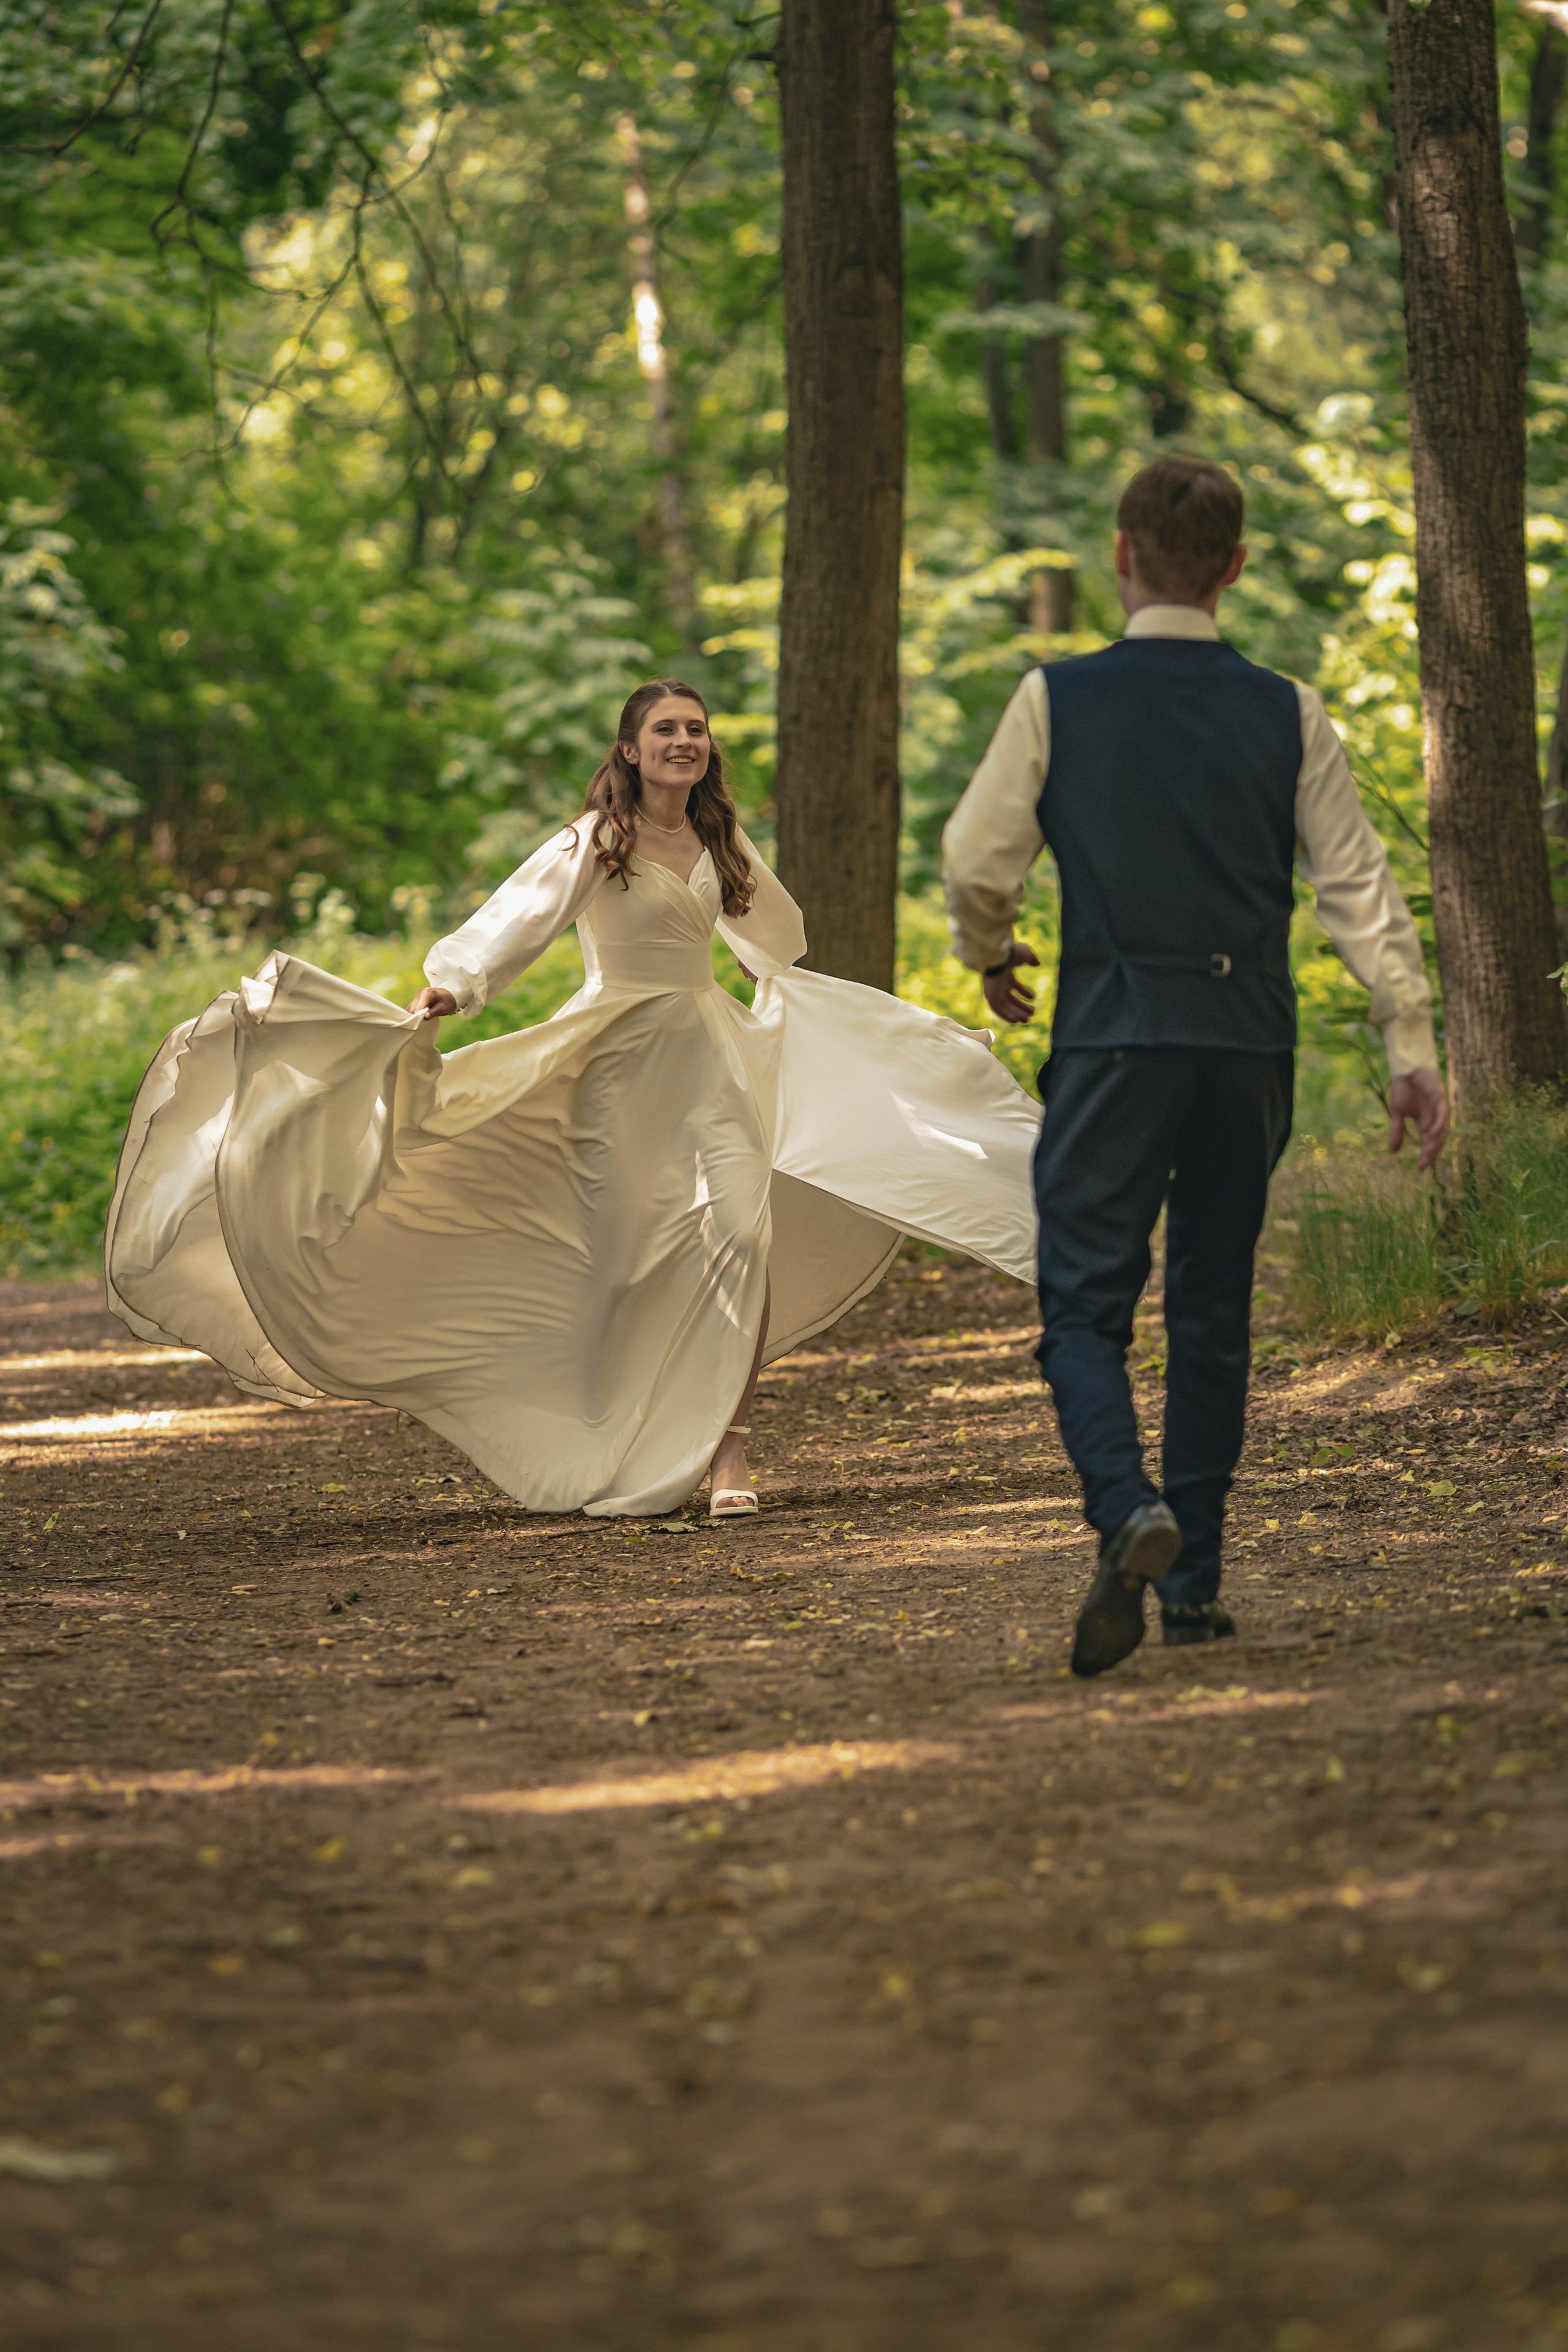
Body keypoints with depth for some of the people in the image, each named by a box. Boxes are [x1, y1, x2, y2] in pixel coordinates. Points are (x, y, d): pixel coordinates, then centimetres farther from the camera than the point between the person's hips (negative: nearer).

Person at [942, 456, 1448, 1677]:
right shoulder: (1289, 715, 4)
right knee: (1214, 1311, 13)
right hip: (1251, 1042, 3)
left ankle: (1131, 1509, -27)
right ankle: (1194, 1582, 15)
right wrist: (1413, 1049, 4)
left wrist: (990, 958, 22)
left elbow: (979, 861, 1)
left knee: (1085, 1307, 0)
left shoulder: (1056, 700, -1)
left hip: (1114, 1036, -2)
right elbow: (1360, 886, 1)